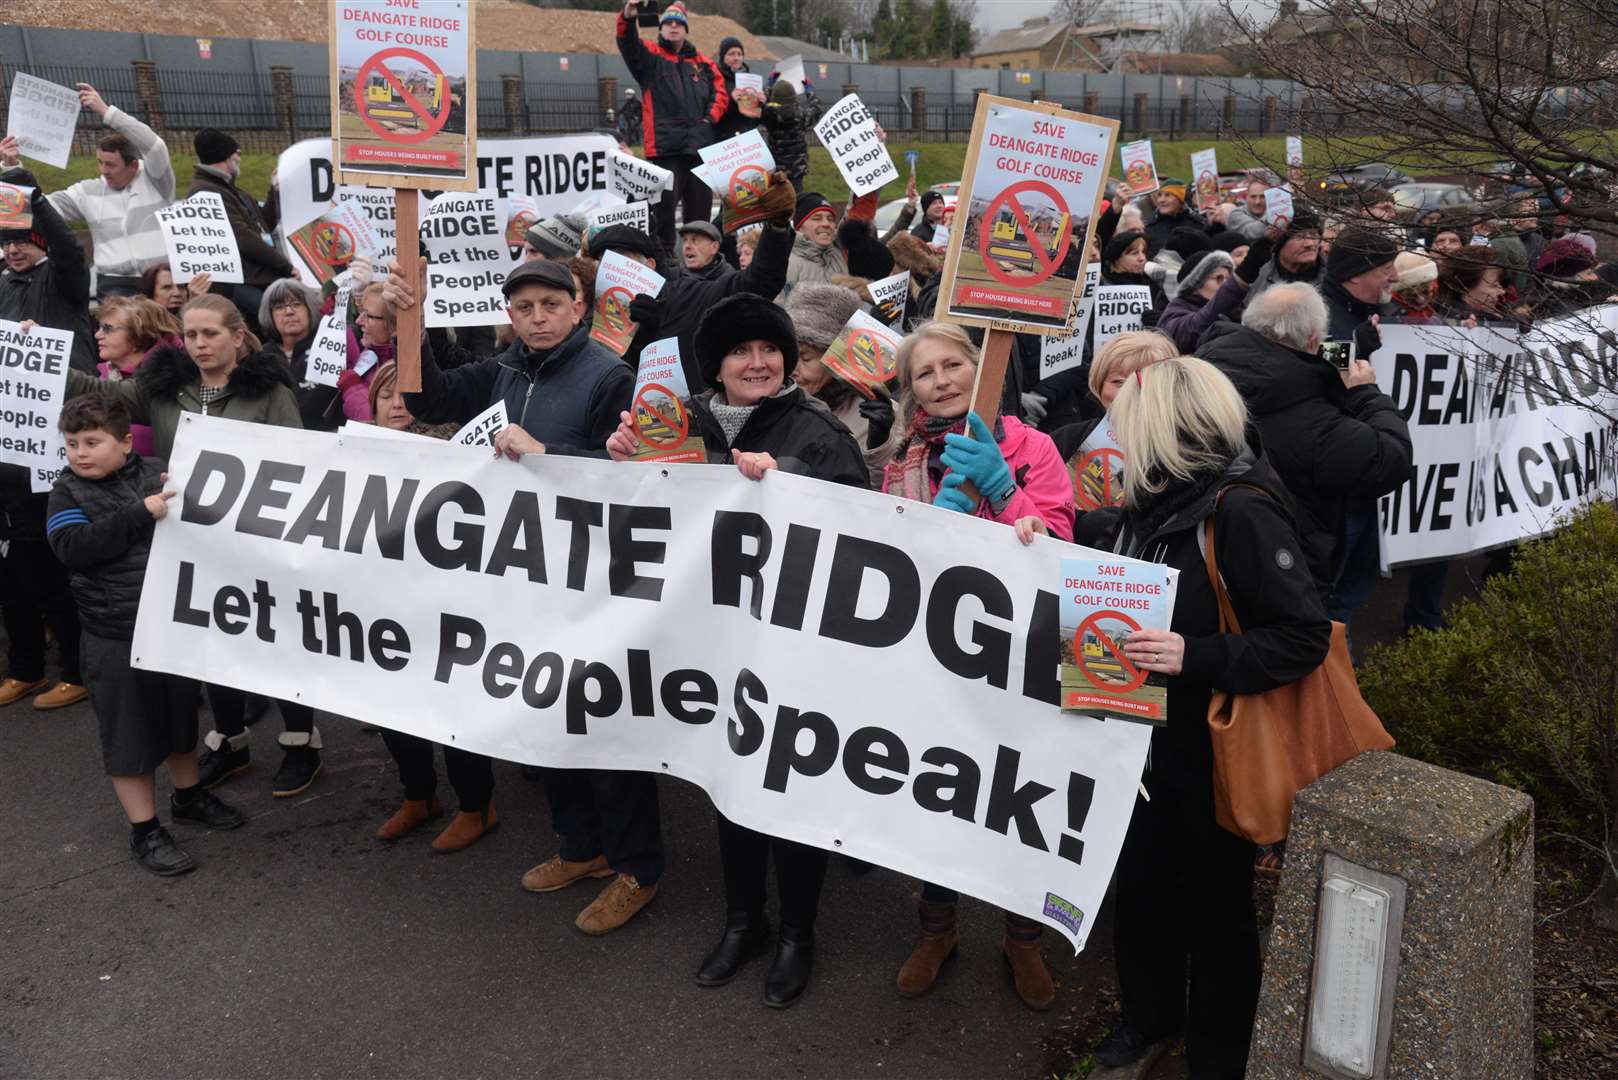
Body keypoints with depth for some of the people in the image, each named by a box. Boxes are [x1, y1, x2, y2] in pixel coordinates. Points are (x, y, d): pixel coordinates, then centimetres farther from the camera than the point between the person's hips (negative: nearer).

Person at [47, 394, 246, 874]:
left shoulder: (157, 474, 0)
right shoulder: (68, 492, -4)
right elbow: (72, 547, -20)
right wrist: (140, 514, -26)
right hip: (115, 637, -3)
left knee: (181, 715, 20)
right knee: (130, 732, 5)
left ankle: (188, 796, 40)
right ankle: (144, 830, 18)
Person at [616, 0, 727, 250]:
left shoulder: (703, 63, 19)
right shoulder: (650, 56, 9)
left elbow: (720, 92, 16)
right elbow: (628, 44, -9)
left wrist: (710, 118, -1)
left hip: (700, 145, 4)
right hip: (665, 145, -4)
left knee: (700, 205, 8)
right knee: (664, 202, -11)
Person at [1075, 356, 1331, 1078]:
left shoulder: (1240, 512, -22)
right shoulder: (1153, 507, 2)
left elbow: (1305, 637, -24)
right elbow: (1103, 542, 25)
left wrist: (1196, 657, -31)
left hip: (1213, 754, -7)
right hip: (1147, 742, 7)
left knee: (1216, 905, 13)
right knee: (1140, 887, 22)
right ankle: (1149, 1012, 47)